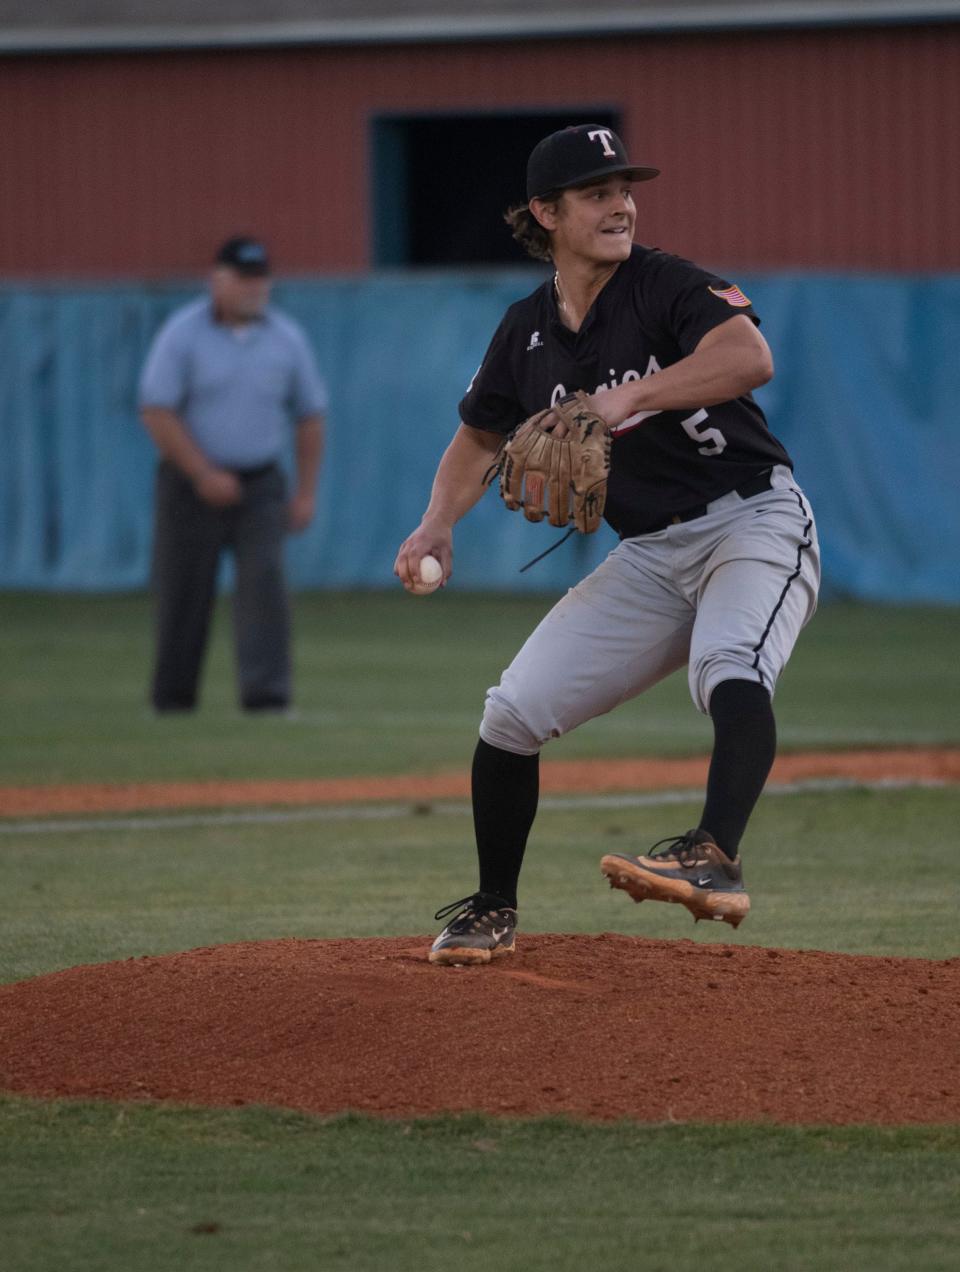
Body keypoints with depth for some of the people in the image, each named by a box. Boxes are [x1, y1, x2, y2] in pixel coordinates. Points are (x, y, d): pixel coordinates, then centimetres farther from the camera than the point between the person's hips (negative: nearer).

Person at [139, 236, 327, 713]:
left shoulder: (286, 338, 4)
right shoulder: (183, 333, -6)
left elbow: (310, 416, 11)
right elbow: (156, 411, -11)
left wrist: (306, 493, 4)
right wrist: (204, 474, -16)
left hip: (261, 485, 2)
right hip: (191, 485, -2)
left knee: (264, 580, -13)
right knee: (183, 591, 2)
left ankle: (266, 692, -17)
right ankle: (172, 699, 16)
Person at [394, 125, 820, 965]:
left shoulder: (667, 286, -12)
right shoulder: (527, 332, 5)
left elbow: (750, 357, -31)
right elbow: (480, 436, 20)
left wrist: (627, 397, -38)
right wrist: (438, 524, 1)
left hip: (755, 523, -6)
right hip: (650, 554, 6)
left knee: (731, 668, -36)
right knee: (514, 712, 0)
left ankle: (714, 861, -55)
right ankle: (493, 911, 18)